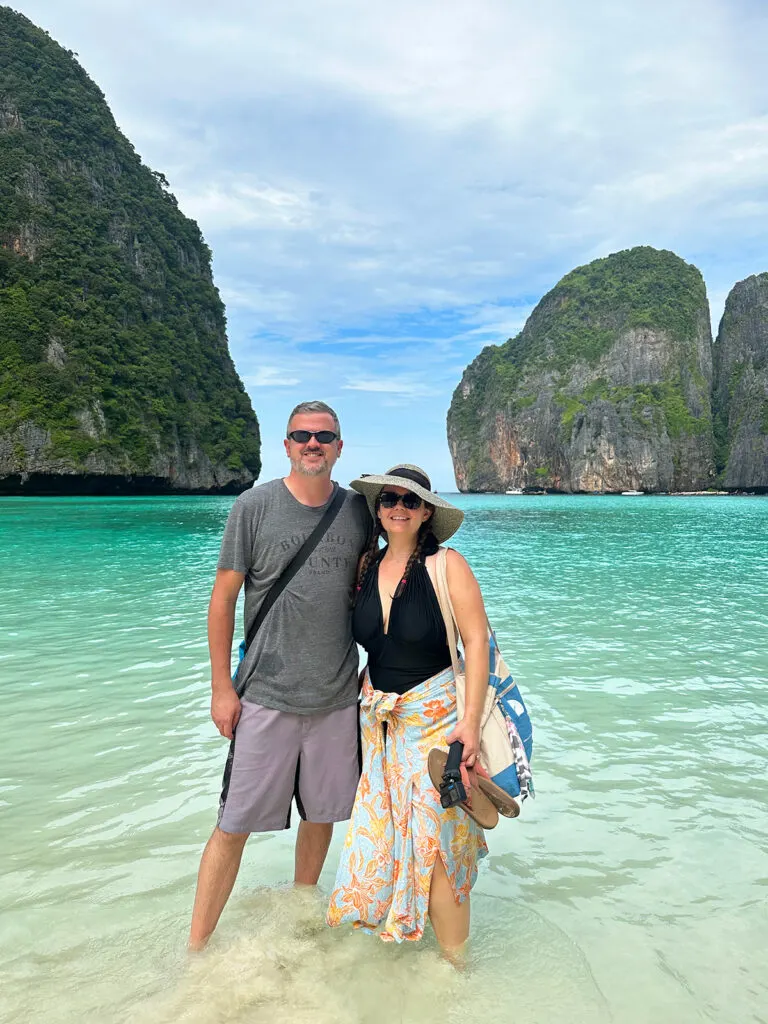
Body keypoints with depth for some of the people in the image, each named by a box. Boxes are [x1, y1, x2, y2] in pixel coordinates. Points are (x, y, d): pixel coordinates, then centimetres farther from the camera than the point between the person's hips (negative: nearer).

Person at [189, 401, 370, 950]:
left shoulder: (358, 510, 3)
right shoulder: (254, 505, -5)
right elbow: (223, 598, -2)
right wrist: (221, 687, -5)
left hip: (338, 697, 3)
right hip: (266, 697, -3)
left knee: (322, 814, 16)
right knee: (235, 824, 2)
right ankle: (196, 947, 20)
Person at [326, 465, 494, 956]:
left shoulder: (446, 565, -11)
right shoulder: (365, 566, 3)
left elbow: (477, 640, -13)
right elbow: (347, 635, 15)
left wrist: (471, 721, -18)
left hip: (437, 714, -5)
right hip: (378, 719, 5)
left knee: (435, 840, 0)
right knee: (379, 831, 12)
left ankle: (454, 961, 19)